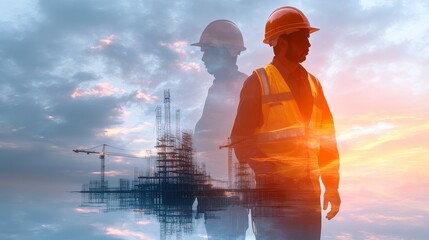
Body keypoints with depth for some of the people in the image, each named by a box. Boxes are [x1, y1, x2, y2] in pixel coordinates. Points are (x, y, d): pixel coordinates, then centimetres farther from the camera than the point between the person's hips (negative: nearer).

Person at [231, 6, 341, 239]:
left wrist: (331, 185, 8)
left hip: (309, 193, 5)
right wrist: (272, 172, -19)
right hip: (274, 194, -5)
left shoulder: (313, 83, 12)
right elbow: (241, 140, -7)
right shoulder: (258, 82, -4)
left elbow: (327, 138, 13)